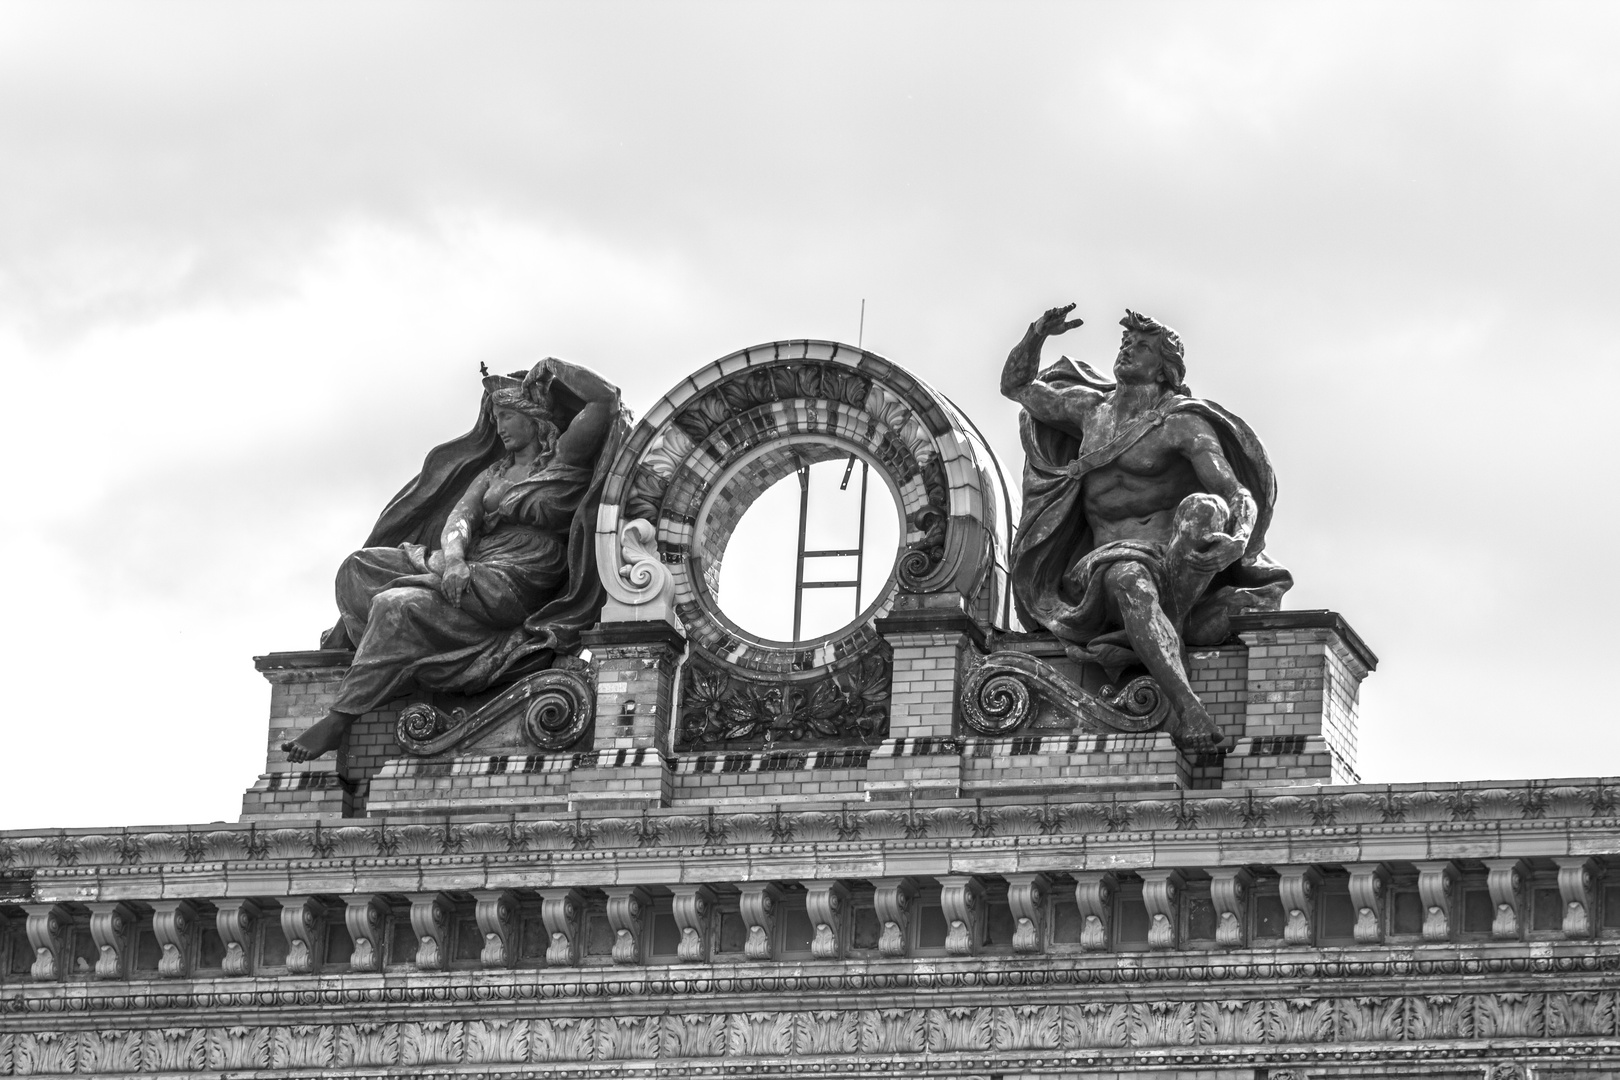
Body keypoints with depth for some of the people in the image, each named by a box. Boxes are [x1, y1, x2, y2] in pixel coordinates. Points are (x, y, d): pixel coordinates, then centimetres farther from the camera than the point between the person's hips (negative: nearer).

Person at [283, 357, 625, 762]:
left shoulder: (564, 460, 6)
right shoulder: (494, 472, 26)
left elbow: (604, 399, -5)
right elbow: (459, 517, 9)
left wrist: (551, 371, 7)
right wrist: (453, 558, -12)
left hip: (516, 585, -8)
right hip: (473, 571, 8)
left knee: (399, 605, -28)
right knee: (361, 566, -2)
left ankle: (339, 720, -31)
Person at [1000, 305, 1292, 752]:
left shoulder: (1183, 423, 0)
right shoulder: (1093, 409, 18)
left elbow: (1240, 495, -11)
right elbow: (1015, 385, 28)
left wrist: (1239, 539, -35)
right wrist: (1038, 334, 7)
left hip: (1174, 565, -2)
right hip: (1099, 571, 2)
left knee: (1204, 509, -34)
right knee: (1128, 578, -38)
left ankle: (1164, 627, -37)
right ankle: (1187, 708, -54)